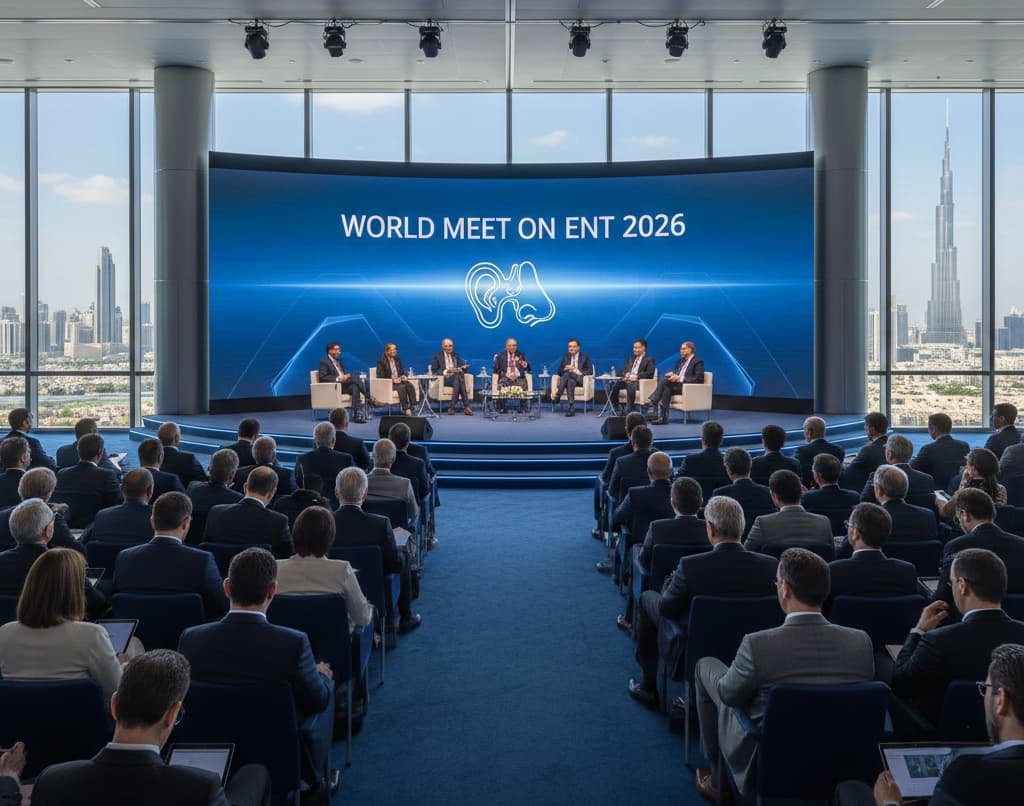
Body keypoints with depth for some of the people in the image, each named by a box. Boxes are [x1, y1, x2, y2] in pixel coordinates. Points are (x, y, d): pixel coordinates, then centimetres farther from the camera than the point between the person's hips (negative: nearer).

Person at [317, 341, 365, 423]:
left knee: (355, 387, -28)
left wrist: (347, 376, -2)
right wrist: (337, 379, -23)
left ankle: (357, 414, -37)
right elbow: (322, 378, -12)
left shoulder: (339, 361, 23)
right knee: (354, 377, -27)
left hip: (343, 384, 7)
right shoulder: (324, 362, -1)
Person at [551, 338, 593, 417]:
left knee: (567, 374, -35)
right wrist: (566, 368, -9)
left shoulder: (585, 357, 10)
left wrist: (580, 373, -18)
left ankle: (557, 396, -41)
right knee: (570, 382, -37)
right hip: (568, 379, 3)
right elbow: (559, 371, 13)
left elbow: (590, 371, 0)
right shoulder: (566, 357, 19)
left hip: (580, 380, -2)